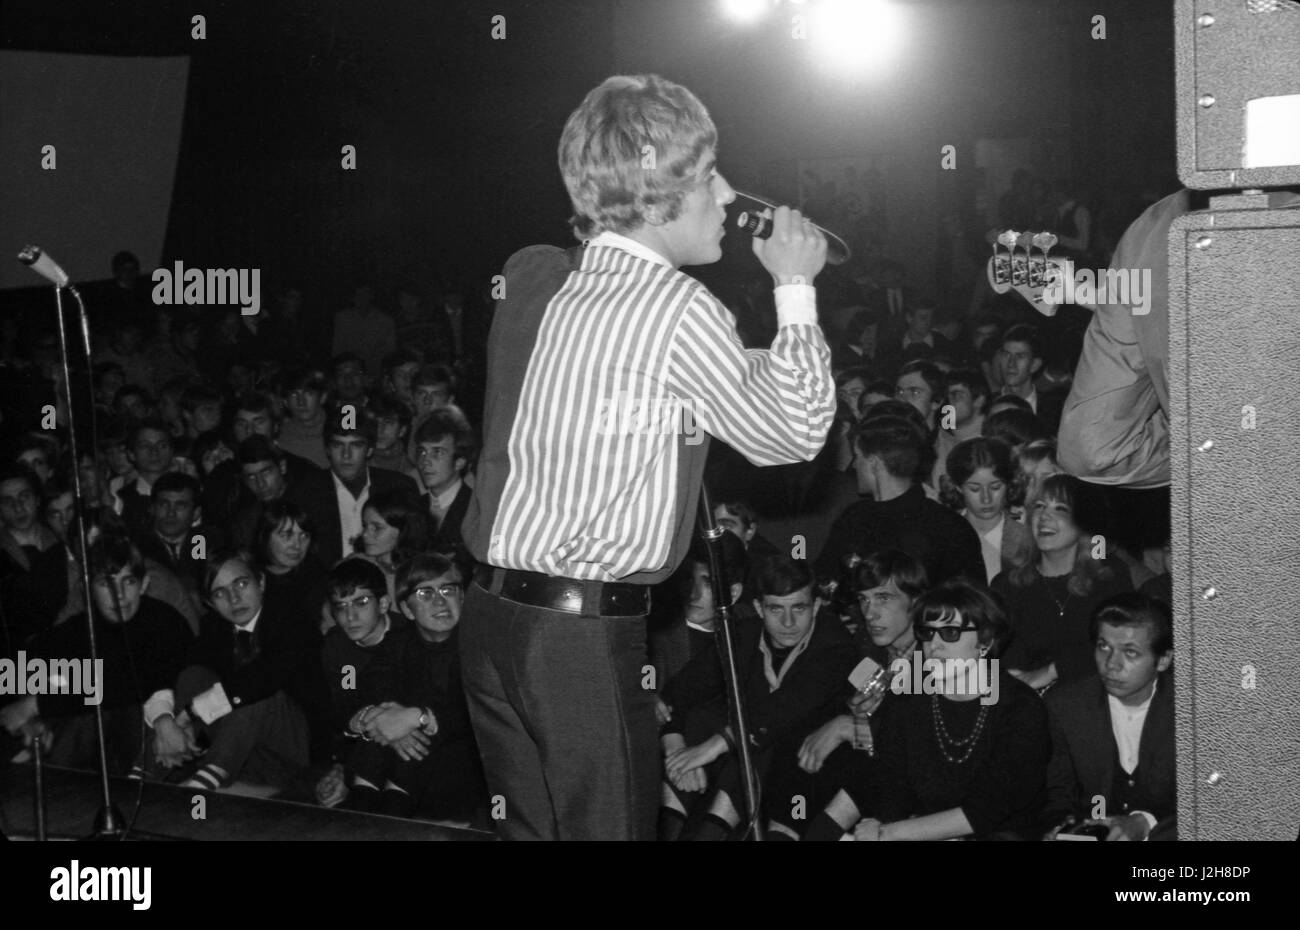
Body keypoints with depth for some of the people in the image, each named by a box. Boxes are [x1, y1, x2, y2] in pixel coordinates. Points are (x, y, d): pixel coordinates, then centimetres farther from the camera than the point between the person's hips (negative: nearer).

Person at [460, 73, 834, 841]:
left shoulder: (532, 277, 6)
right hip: (586, 632, -7)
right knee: (609, 826, 3)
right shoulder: (681, 310, -13)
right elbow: (795, 433, -2)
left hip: (494, 616, 7)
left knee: (533, 826, 17)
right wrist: (796, 289, 5)